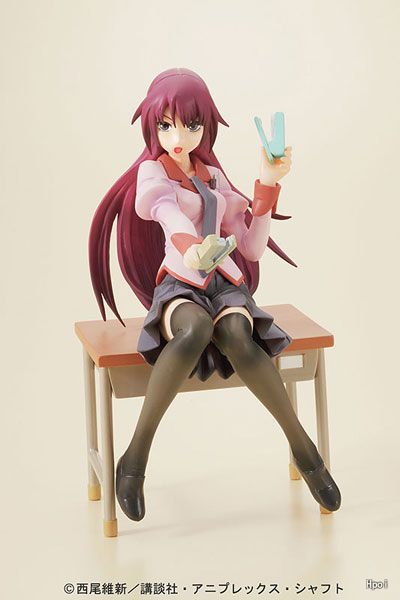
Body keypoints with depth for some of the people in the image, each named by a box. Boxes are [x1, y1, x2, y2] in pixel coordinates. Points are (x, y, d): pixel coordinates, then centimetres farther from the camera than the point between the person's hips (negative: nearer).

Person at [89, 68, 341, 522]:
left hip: (226, 283, 3)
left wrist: (268, 184, 6)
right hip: (178, 285, -3)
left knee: (238, 338, -35)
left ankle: (303, 446, -22)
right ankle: (135, 457, -31)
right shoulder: (152, 172, 6)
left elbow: (253, 248, 15)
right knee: (195, 330, -40)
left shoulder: (214, 177, 19)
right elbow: (167, 211, -21)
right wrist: (190, 247, -44)